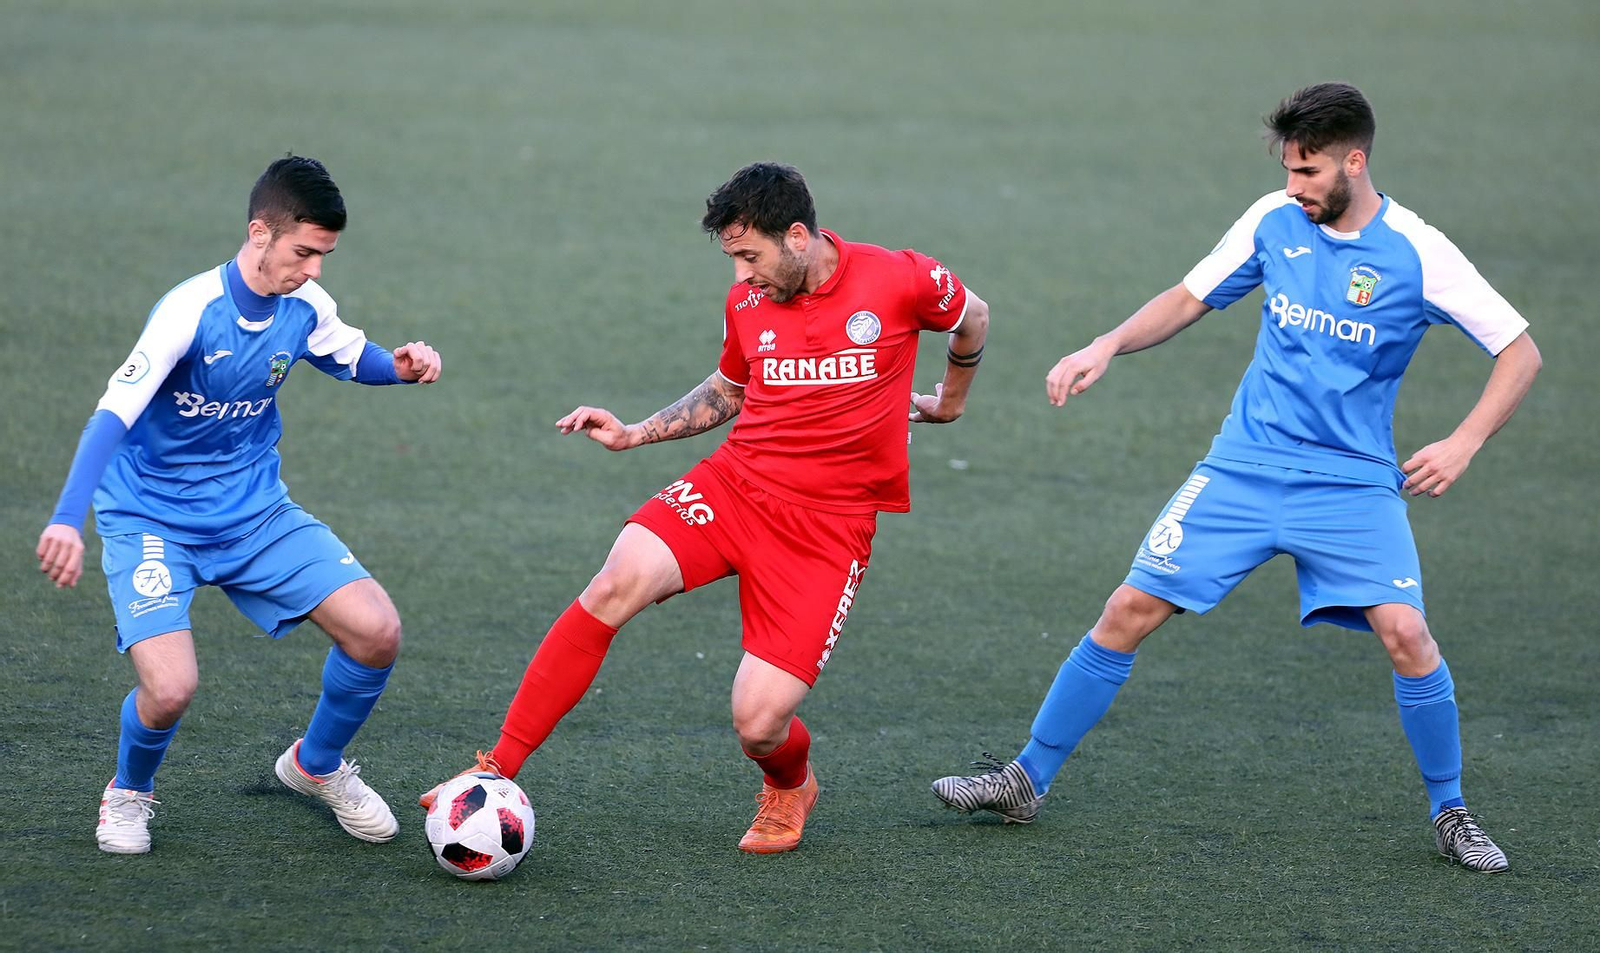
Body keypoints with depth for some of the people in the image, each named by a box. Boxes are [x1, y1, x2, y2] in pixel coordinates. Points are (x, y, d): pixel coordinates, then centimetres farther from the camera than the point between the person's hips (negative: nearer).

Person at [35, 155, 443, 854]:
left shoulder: (304, 306, -5)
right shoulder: (190, 312, -25)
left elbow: (351, 357, 17)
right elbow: (112, 414, -33)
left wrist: (400, 366, -8)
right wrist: (67, 520, -46)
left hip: (255, 513, 6)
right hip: (152, 517, -5)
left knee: (376, 631, -11)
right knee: (170, 688, -25)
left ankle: (318, 765, 19)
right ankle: (129, 792, 11)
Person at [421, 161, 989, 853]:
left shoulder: (898, 280, -9)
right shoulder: (747, 302, 4)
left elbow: (972, 318, 14)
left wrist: (949, 401, 28)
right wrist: (636, 433, 11)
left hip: (830, 526, -3)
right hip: (733, 484, 3)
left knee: (758, 723, -15)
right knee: (618, 584, -28)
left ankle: (788, 786, 26)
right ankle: (497, 770, -21)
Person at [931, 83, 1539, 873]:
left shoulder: (1417, 255, -11)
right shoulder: (1273, 221, -1)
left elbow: (1521, 351, -5)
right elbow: (1188, 299, 13)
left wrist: (1464, 443, -16)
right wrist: (1106, 347, -2)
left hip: (1353, 483, -3)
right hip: (1244, 467, 3)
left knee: (1404, 631, -20)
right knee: (1130, 610, -4)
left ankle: (1449, 813, 2)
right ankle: (1026, 782, 9)